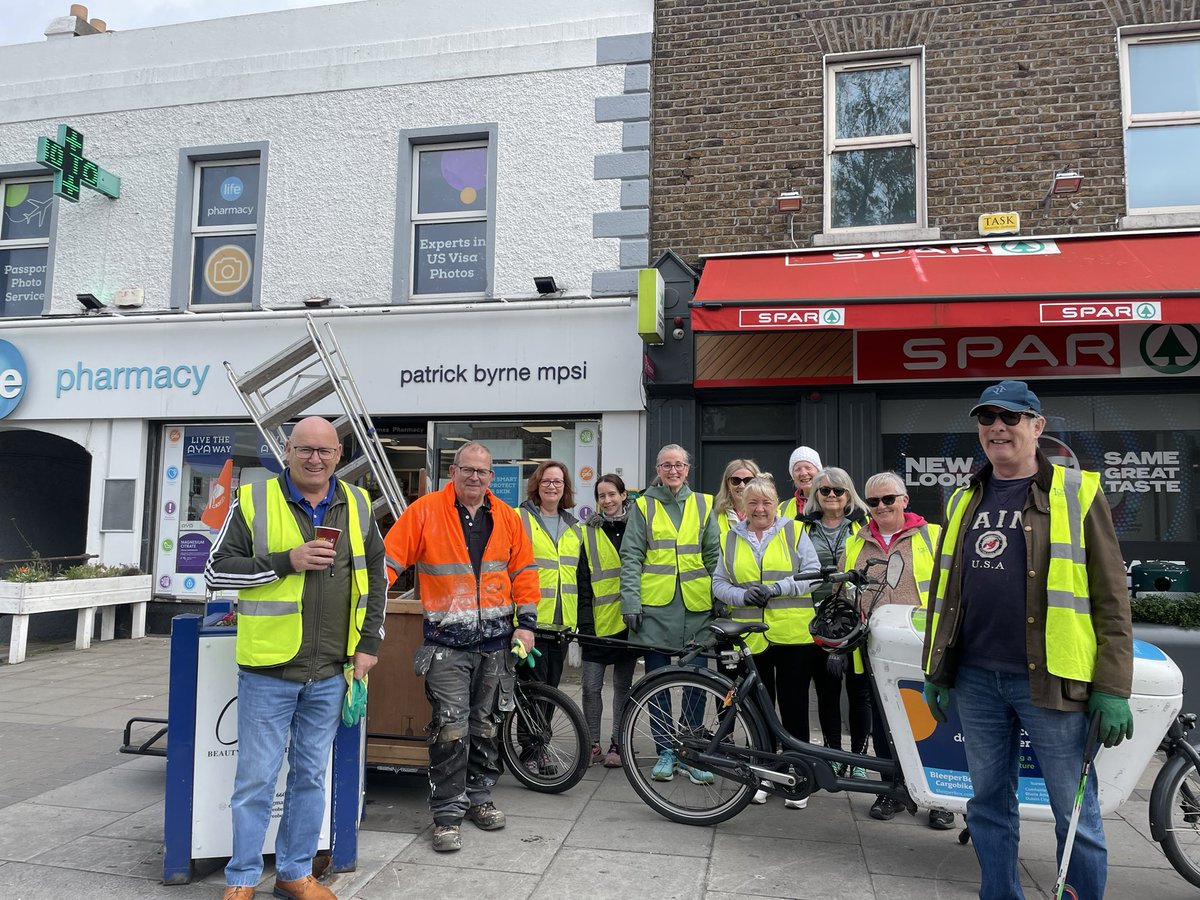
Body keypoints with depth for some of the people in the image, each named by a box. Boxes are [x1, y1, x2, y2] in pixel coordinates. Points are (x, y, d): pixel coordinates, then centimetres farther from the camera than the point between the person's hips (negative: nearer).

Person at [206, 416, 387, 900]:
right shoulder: (254, 500, -4)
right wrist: (286, 561, -18)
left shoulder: (356, 505, 6)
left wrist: (369, 644, 8)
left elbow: (376, 577, 13)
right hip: (268, 668, -3)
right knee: (257, 779, 6)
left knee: (310, 775, 15)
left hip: (330, 672, 3)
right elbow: (217, 570, -5)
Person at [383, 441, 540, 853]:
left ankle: (478, 798, 31)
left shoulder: (506, 517, 6)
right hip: (447, 641, -4)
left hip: (496, 639, 4)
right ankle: (447, 814, 9)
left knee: (487, 726, 14)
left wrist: (526, 623, 5)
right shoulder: (425, 511, -5)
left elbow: (524, 571, 10)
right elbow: (388, 558, -5)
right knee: (451, 729, -5)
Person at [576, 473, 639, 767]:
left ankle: (617, 744, 18)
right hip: (598, 623, 0)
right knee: (592, 687, 1)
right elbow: (584, 581, 3)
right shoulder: (589, 533, 6)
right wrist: (585, 622, -4)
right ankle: (592, 743, 15)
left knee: (622, 686, 8)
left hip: (628, 621, 0)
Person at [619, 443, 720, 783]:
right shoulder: (643, 506, 5)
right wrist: (630, 602, -8)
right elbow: (631, 557, 0)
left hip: (696, 605, 1)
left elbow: (715, 555, 11)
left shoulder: (703, 505, 10)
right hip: (655, 605, -1)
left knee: (696, 681, 3)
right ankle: (665, 752, 19)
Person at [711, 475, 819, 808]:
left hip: (794, 635, -2)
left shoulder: (794, 532, 3)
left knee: (793, 707, 3)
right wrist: (743, 595, -9)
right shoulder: (731, 539, 11)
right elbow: (719, 584, 10)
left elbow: (812, 576, -2)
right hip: (751, 638, 3)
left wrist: (775, 588, -14)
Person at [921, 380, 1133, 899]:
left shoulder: (1077, 493, -1)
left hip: (1050, 681, -4)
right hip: (976, 680, 5)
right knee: (989, 805, 15)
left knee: (1076, 815, 6)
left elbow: (1111, 597, -4)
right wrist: (935, 671, 13)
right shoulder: (964, 501, 12)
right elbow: (944, 590, 16)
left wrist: (1112, 688, -9)